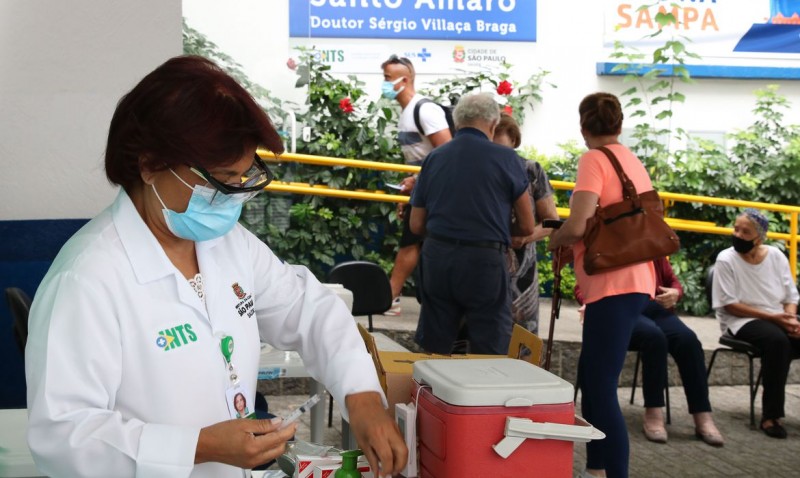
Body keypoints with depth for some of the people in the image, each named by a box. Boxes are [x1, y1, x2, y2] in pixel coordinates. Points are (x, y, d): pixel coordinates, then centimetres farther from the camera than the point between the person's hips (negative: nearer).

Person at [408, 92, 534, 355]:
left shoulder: (433, 158, 7)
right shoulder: (505, 158, -4)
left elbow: (416, 225, 9)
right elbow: (527, 227, 1)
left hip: (436, 257, 4)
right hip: (484, 262, -4)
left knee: (432, 351, 13)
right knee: (490, 354, 5)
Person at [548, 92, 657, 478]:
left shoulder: (594, 160, -9)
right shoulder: (634, 162, 16)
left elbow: (578, 225, -19)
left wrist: (555, 240, 2)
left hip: (613, 286, -9)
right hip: (635, 281, 9)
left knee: (602, 387, -8)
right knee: (591, 376, 18)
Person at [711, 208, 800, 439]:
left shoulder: (776, 256, 5)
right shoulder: (726, 260, -8)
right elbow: (729, 305, -12)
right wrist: (773, 317, -17)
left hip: (778, 319, 5)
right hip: (743, 321, -5)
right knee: (777, 340, -36)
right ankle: (771, 415, -28)